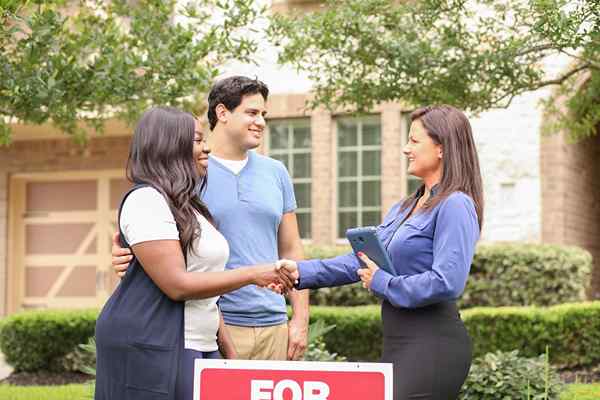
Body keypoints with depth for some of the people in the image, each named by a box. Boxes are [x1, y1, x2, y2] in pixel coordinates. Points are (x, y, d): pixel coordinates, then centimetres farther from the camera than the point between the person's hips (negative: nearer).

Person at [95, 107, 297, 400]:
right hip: (150, 349, -9)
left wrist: (230, 352, 14)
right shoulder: (146, 200, -11)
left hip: (196, 348, 9)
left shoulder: (187, 206, 19)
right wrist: (252, 275, -14)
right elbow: (178, 285, -19)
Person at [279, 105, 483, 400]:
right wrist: (301, 273, 5)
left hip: (432, 345, -9)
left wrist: (383, 284, -11)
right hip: (399, 342, 9)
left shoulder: (454, 206, -12)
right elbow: (362, 260, 15)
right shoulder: (405, 208, 17)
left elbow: (447, 283, -22)